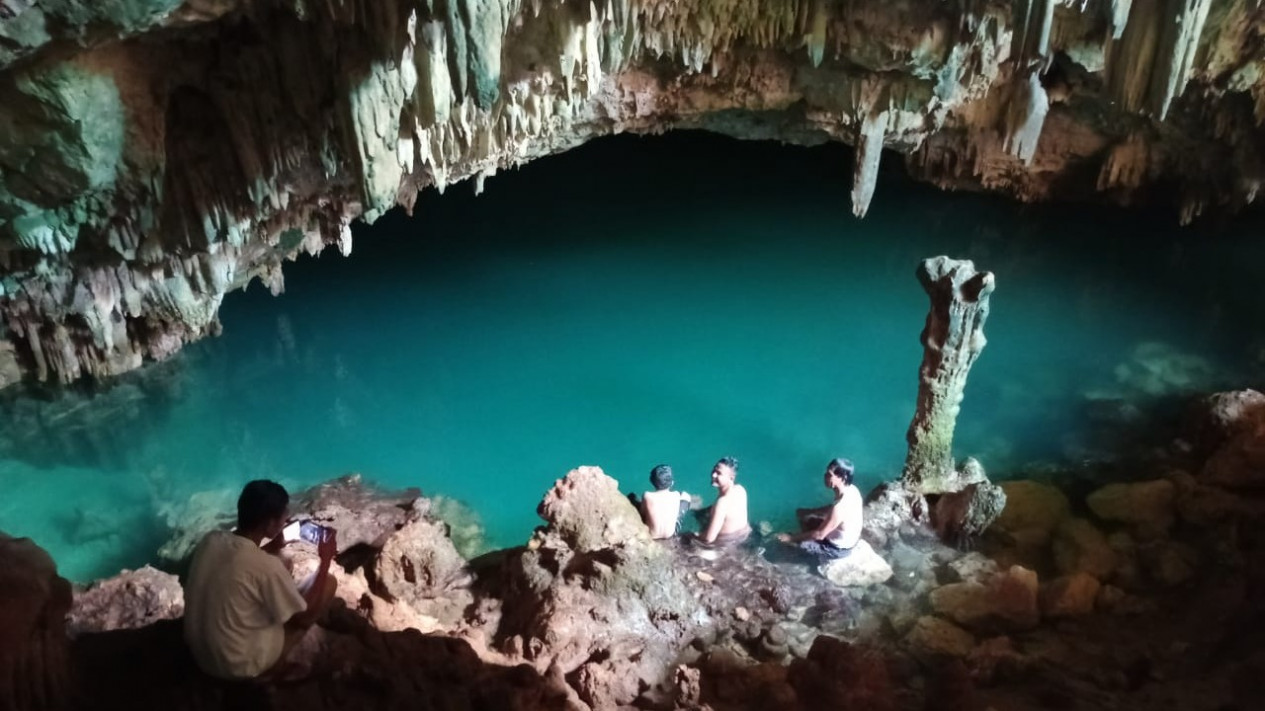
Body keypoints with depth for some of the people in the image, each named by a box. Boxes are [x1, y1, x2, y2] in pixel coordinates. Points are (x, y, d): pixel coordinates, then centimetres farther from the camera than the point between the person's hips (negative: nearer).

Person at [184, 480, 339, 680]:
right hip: (239, 667, -7)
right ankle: (275, 663, 11)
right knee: (328, 583, -2)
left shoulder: (211, 540, -9)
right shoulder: (267, 567, -29)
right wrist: (325, 560, -7)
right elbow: (305, 617, -13)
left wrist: (273, 547, 10)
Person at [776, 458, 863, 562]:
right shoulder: (852, 489, -12)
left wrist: (791, 538, -19)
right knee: (802, 515, 10)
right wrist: (809, 511, 5)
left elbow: (819, 535, -29)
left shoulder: (840, 508, -39)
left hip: (838, 548, -8)